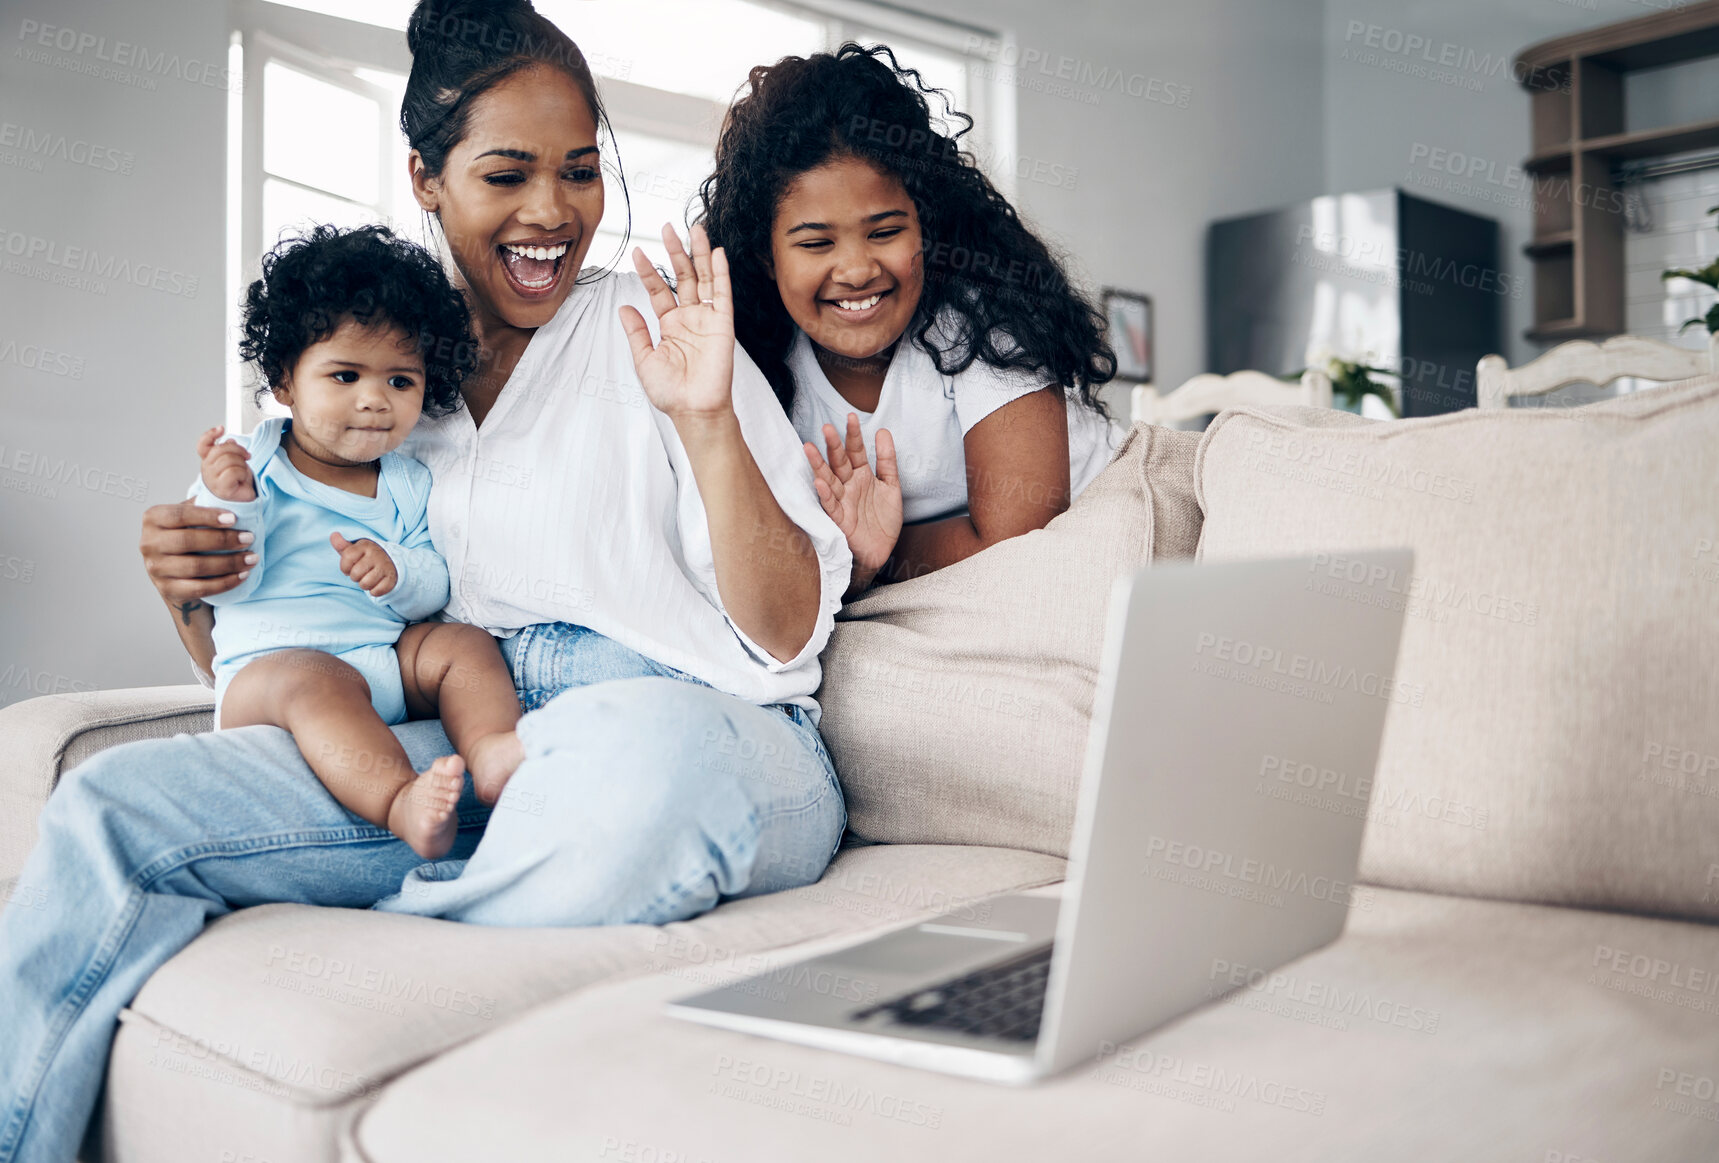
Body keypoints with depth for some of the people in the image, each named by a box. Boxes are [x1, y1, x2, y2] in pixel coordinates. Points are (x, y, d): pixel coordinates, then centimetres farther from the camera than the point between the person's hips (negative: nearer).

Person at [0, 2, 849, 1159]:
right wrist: (193, 593, -2)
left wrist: (707, 419, -15)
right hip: (462, 752, 3)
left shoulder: (655, 330, 5)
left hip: (705, 732, -3)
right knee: (113, 804, -17)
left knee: (643, 748, -39)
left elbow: (788, 634, -3)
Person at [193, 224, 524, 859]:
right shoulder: (248, 468, 3)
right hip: (269, 661, -5)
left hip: (389, 659, 5)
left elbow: (437, 585, 8)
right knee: (317, 683, -35)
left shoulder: (409, 484, 14)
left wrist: (398, 573, -15)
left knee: (464, 643, -16)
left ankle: (492, 749, -42)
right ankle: (400, 802, -57)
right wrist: (229, 505, -20)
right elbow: (226, 586, -4)